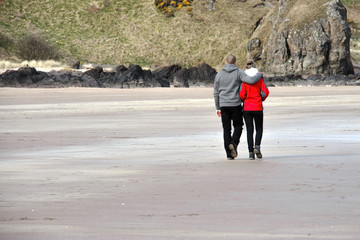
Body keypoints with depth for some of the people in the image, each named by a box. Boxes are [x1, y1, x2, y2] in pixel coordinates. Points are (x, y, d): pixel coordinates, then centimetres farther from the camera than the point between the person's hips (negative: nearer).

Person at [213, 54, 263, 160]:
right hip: (236, 104, -2)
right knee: (238, 126, 12)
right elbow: (251, 80, -18)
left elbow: (216, 93, 8)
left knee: (226, 129, 6)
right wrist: (259, 75, 3)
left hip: (224, 105, 2)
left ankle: (229, 153, 3)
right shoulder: (239, 73, -4)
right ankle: (234, 143, -14)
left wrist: (218, 107, 14)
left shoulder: (219, 74, 6)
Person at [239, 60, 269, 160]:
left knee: (249, 130, 5)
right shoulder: (260, 79, -3)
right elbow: (265, 92, -7)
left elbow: (241, 95, -11)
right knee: (259, 129, 13)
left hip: (247, 108, 0)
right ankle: (257, 146, -10)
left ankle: (251, 152, 0)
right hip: (258, 107, 0)